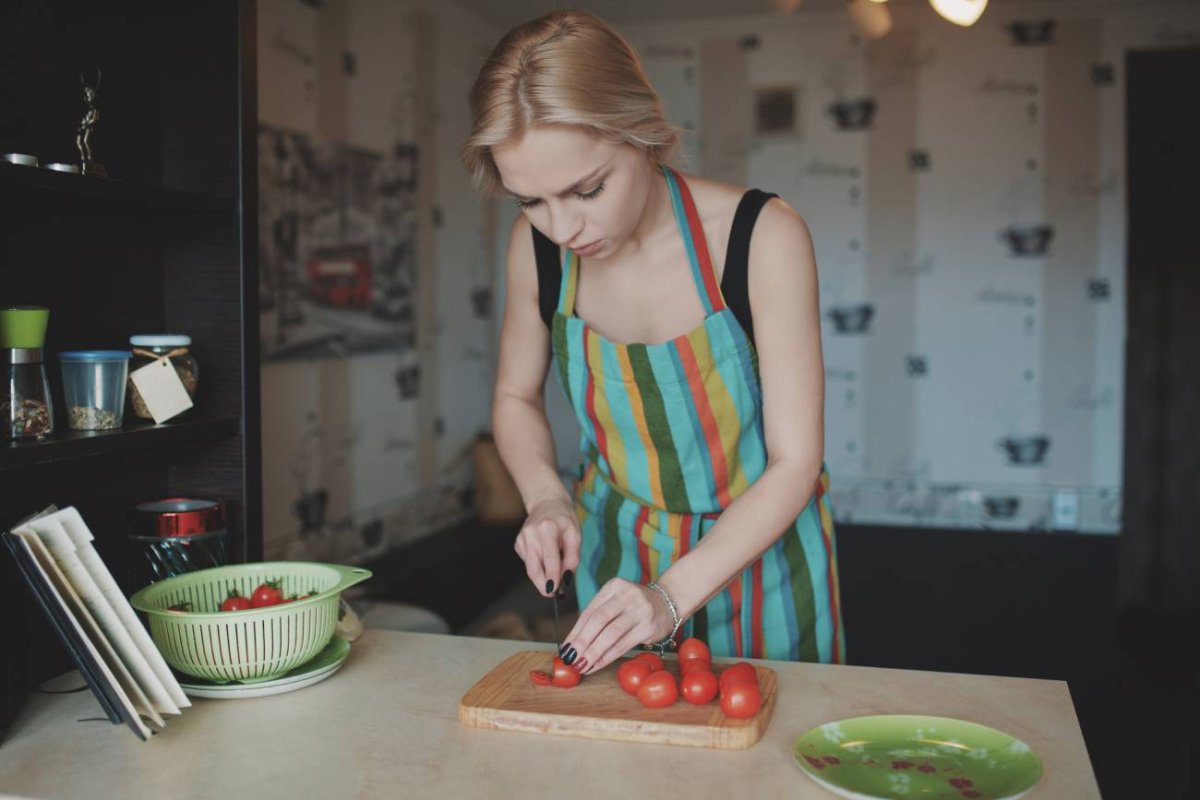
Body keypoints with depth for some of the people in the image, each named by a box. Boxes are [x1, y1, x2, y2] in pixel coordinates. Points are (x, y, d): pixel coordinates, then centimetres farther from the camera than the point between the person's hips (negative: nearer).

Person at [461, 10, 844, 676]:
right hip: (617, 551, 3)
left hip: (754, 542, -2)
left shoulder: (762, 236, -25)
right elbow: (516, 397, 4)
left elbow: (795, 461, -21)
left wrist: (672, 594, -30)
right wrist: (547, 500, -15)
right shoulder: (537, 245, -14)